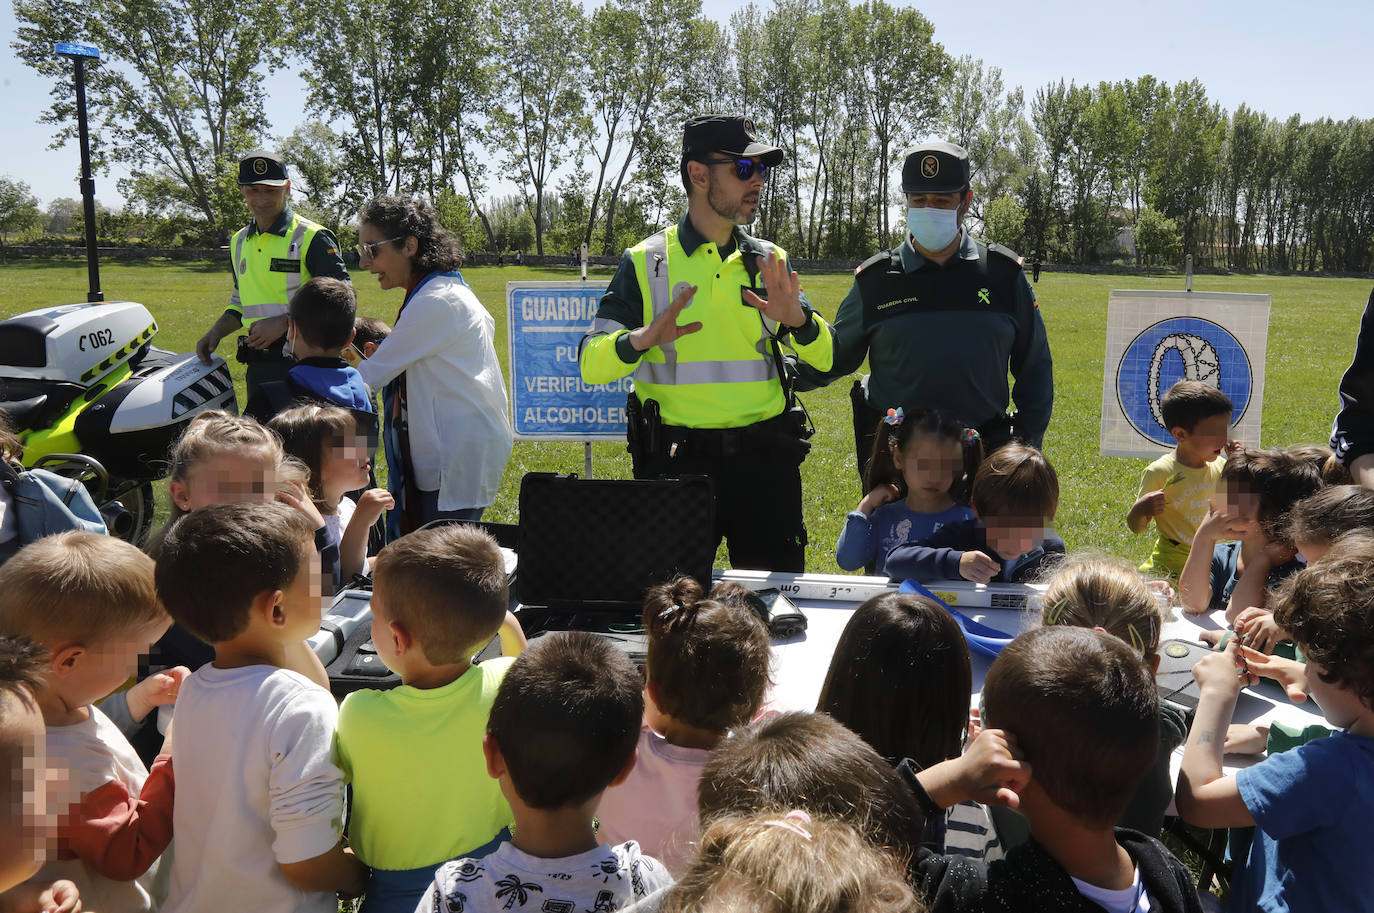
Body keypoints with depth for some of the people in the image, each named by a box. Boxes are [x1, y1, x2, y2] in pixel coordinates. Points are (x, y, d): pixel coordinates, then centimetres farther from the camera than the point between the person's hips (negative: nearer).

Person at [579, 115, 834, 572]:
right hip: (676, 464, -2)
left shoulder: (771, 262, 10)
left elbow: (826, 359, 6)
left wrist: (798, 320, -15)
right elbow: (591, 363, -4)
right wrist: (640, 340, -24)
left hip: (765, 463, 3)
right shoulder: (645, 263, 2)